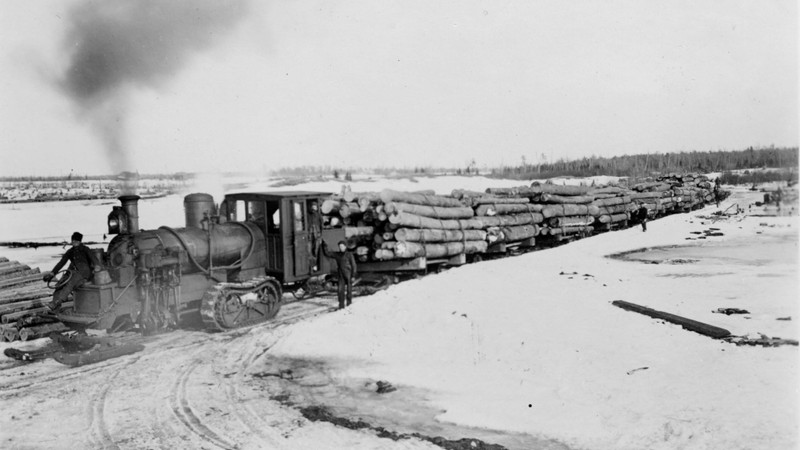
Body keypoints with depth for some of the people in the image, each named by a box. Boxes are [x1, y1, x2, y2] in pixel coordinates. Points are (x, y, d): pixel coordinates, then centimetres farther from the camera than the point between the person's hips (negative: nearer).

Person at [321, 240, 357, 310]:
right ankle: (341, 305, 2)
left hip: (348, 275, -3)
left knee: (349, 290, 4)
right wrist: (324, 245, 2)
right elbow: (327, 253, 12)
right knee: (340, 290, -3)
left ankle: (349, 304, 16)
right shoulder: (337, 254, 7)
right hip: (341, 275, 3)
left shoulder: (349, 254, -4)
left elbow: (353, 265, -4)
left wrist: (353, 276, -8)